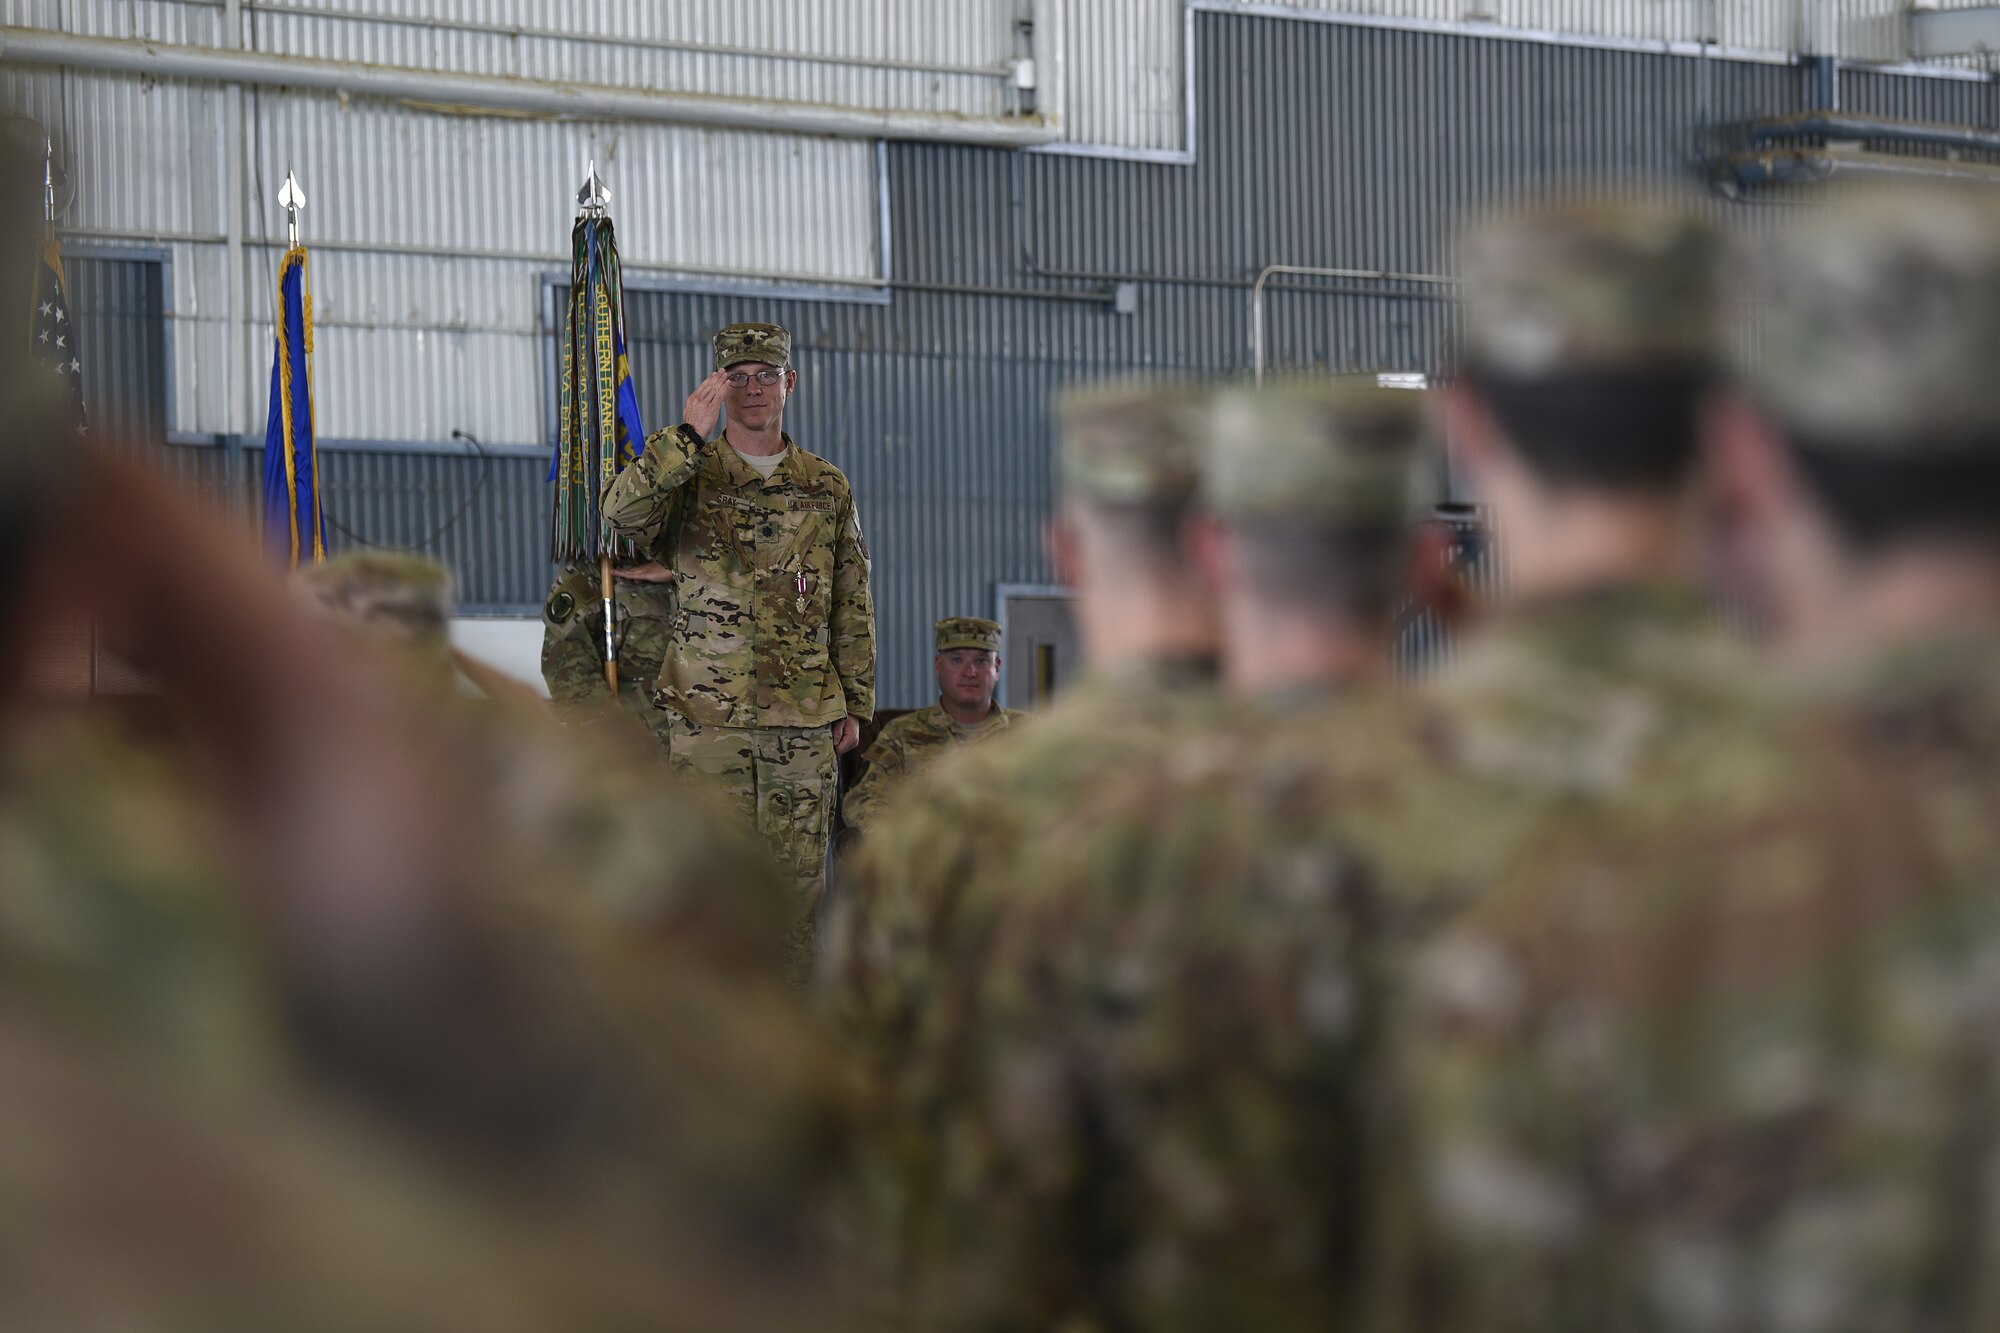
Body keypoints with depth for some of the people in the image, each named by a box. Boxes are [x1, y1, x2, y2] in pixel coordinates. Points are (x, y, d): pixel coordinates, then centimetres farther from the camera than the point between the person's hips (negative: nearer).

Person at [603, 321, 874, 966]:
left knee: (798, 873, 4)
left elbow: (853, 604, 14)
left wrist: (855, 703, 10)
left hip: (805, 718, 2)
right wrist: (688, 436, -26)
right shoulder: (687, 477, 3)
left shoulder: (827, 488, 10)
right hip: (707, 715, -2)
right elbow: (621, 512, -19)